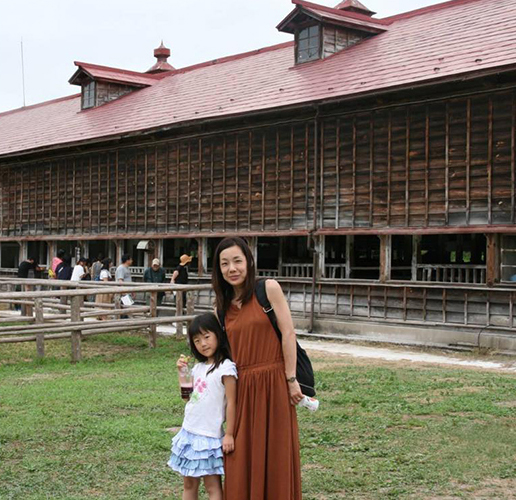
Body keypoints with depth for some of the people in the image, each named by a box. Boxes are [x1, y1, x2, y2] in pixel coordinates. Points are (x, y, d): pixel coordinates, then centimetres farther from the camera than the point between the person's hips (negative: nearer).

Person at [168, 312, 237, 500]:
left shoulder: (226, 368, -15)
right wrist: (182, 371, 6)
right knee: (189, 484, 13)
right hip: (189, 432, 8)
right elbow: (188, 395, 17)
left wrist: (229, 434, -16)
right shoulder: (199, 367, 8)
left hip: (209, 436, -8)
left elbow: (231, 403, -15)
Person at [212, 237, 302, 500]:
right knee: (242, 459, 8)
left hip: (272, 383, -4)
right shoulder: (223, 304, 11)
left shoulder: (268, 288, -5)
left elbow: (288, 334, -7)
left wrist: (291, 379, -9)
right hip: (241, 389, 4)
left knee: (275, 455, 5)